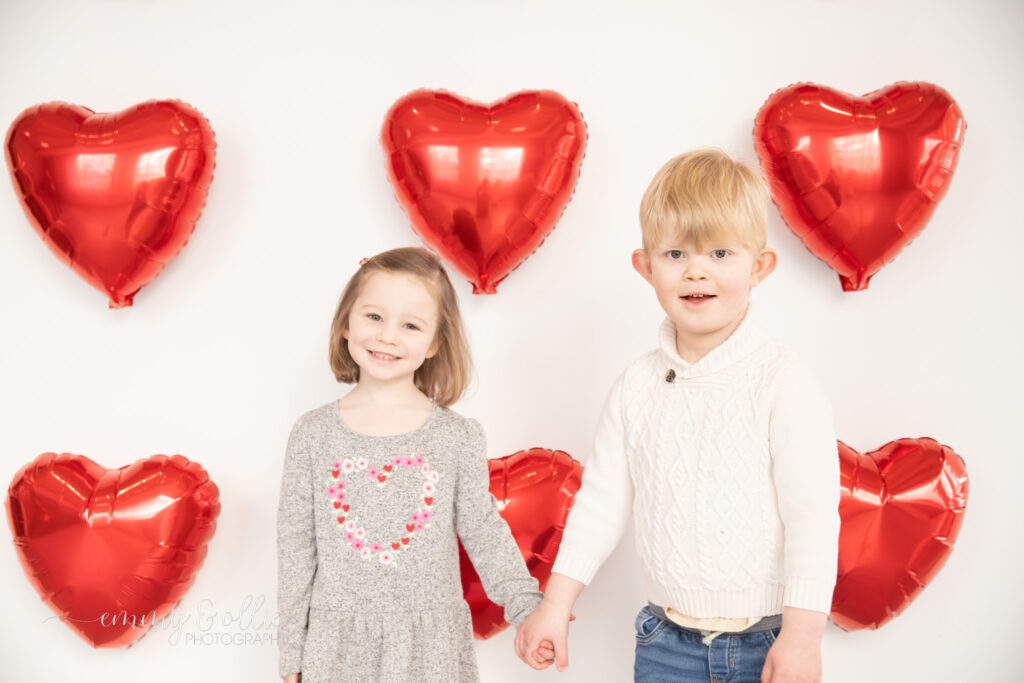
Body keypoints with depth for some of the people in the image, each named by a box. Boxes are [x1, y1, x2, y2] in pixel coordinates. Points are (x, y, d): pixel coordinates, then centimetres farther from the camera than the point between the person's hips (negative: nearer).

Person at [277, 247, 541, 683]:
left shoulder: (460, 438, -5)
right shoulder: (313, 434, -4)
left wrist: (529, 610, -4)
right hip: (339, 644, 0)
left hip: (431, 646, 0)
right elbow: (295, 545, 1)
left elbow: (483, 532, 3)